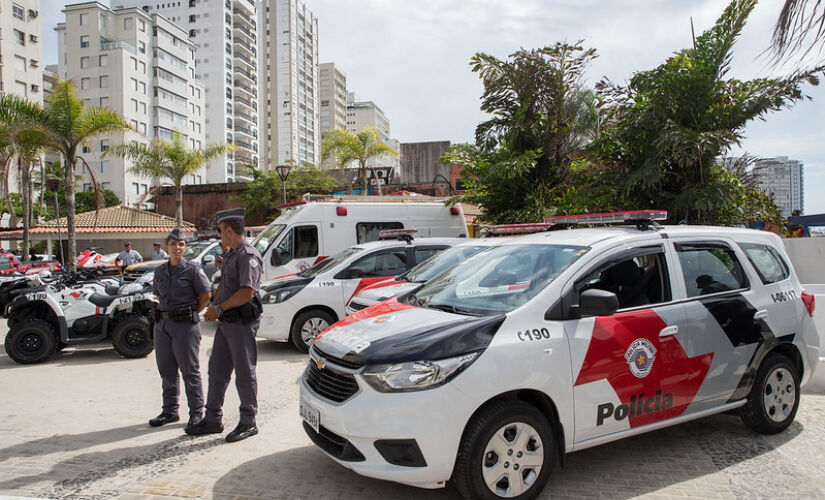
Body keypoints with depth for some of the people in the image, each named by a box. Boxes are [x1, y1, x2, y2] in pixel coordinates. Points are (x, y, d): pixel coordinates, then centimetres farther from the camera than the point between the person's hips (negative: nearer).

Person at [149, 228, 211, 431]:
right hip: (162, 324, 6)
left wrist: (190, 314, -4)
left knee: (190, 370, 1)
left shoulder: (192, 269, -6)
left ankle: (196, 412, 11)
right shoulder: (160, 271, 11)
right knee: (166, 370, 13)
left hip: (185, 325, -6)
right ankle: (170, 411, 26)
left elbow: (205, 295, -5)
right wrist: (165, 311, 10)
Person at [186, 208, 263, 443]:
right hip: (226, 322, 10)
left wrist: (219, 309, -16)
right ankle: (213, 419, 24)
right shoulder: (231, 255, 17)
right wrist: (214, 306, 8)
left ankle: (248, 423, 12)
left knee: (245, 372, 0)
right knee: (216, 368, 13)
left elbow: (247, 292, -24)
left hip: (242, 322, -10)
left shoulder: (248, 255, -16)